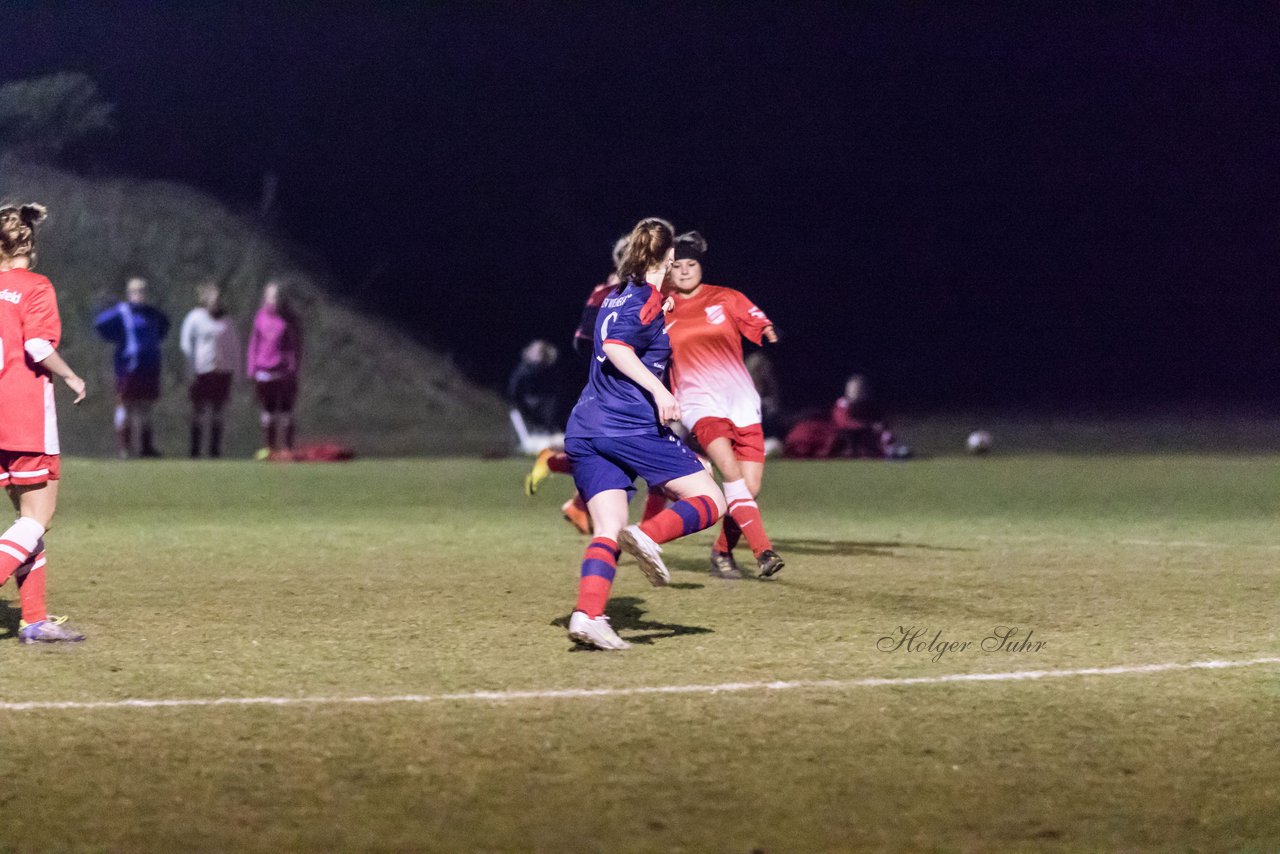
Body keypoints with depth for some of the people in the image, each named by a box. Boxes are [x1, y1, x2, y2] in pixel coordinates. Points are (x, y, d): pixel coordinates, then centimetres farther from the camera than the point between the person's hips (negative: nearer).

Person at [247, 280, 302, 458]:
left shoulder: (289, 319, 0)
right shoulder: (260, 317, 6)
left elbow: (296, 344, 1)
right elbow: (254, 342, 12)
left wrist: (293, 367, -6)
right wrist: (251, 367, 7)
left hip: (284, 370, -2)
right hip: (264, 370, 2)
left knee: (285, 409, -1)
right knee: (267, 409, 7)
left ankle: (286, 448, 2)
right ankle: (267, 446, 12)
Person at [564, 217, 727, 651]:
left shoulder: (617, 296, 21)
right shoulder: (647, 298, -4)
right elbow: (614, 346, -18)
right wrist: (657, 389, -22)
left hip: (584, 431, 8)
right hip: (631, 424, -8)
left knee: (607, 532, 1)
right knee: (710, 500, 0)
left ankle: (587, 614, -20)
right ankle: (649, 535, -27)